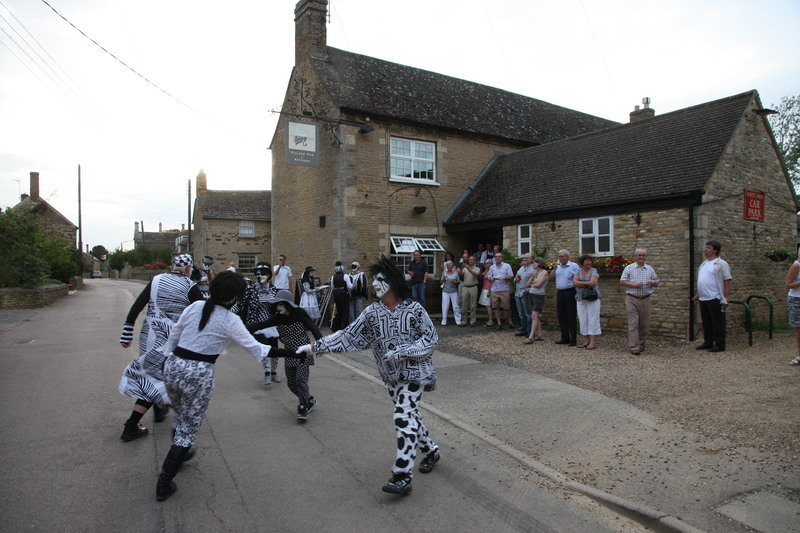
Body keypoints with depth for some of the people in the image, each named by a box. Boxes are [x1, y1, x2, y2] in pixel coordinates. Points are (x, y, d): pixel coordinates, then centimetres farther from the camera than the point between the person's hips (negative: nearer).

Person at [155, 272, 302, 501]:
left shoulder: (194, 306, 2)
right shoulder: (230, 320, -12)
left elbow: (173, 335, 10)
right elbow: (256, 348, -11)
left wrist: (168, 359, 25)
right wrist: (291, 353, -7)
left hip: (173, 367, 6)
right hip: (199, 374, -6)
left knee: (180, 415, 30)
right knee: (189, 428, 10)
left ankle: (178, 454, 53)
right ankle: (164, 484, 13)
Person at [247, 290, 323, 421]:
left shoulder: (299, 313, -12)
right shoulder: (278, 318, -2)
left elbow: (313, 328, -11)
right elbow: (261, 325, -7)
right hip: (289, 355, 5)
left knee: (301, 379, -14)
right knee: (291, 383, 6)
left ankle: (303, 408, -2)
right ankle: (310, 400, 27)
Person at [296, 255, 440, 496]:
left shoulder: (414, 309, -13)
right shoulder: (372, 312, -1)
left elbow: (431, 338, -11)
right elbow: (349, 336, -2)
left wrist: (401, 351, -20)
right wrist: (315, 347, -8)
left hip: (414, 371, -5)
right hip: (392, 375, 5)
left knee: (404, 416, -13)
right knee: (409, 416, 16)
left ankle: (402, 476, -8)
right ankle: (430, 451, 39)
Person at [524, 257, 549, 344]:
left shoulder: (544, 272, -6)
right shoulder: (534, 272, 16)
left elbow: (538, 285, -13)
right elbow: (527, 284, 10)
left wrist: (531, 284, 5)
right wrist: (532, 277, -4)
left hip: (539, 295, -8)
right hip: (532, 295, 8)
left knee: (534, 316, -13)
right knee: (536, 317, 8)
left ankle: (531, 337, -16)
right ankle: (540, 335, 13)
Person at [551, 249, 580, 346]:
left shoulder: (573, 266, -3)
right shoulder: (558, 267, 16)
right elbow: (551, 277, 10)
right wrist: (554, 269, -4)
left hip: (570, 292, -6)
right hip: (560, 293, 6)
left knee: (572, 316, -4)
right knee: (561, 316, 9)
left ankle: (573, 339, 0)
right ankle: (565, 338, 17)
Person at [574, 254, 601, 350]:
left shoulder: (594, 271, 0)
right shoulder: (578, 271, 11)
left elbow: (593, 283, -14)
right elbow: (575, 282, -4)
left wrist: (581, 283, -8)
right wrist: (587, 283, -13)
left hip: (592, 299, -4)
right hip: (580, 299, 4)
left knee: (592, 319, -3)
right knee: (583, 319, 6)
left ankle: (593, 342, 0)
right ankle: (586, 340, 15)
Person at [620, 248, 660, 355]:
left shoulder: (650, 269, 14)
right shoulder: (629, 268, 4)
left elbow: (656, 283, 16)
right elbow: (622, 282, -1)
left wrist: (653, 282, -7)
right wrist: (634, 284, -15)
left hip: (646, 299, 3)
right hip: (632, 299, -3)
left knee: (645, 324, 7)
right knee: (633, 323, -8)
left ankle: (641, 344, 22)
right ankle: (634, 347, -9)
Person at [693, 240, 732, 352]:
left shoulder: (721, 264, -8)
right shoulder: (704, 264, 18)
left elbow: (727, 281, -12)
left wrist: (726, 298, -17)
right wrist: (697, 294, 22)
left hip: (715, 299, -8)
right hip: (703, 299, 8)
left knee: (717, 323, -2)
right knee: (706, 323, 14)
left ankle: (719, 345, 4)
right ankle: (708, 343, 23)